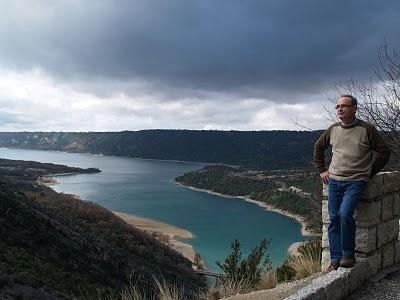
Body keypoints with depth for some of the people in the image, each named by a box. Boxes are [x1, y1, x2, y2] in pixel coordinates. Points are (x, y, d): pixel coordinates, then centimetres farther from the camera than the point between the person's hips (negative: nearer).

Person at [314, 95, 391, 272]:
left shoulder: (366, 130, -3)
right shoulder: (333, 129, 9)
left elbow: (384, 152, 2)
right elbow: (318, 147, 24)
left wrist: (369, 173, 1)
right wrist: (322, 170, 17)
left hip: (355, 181, -4)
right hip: (334, 181, 5)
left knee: (345, 214, -23)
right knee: (333, 219, 2)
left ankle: (348, 255, -3)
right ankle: (335, 261, 10)